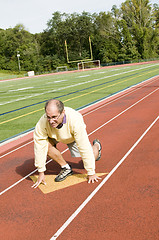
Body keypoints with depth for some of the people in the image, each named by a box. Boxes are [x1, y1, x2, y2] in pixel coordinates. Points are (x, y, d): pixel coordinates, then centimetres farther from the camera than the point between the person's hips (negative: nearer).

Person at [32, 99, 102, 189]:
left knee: (90, 160, -2)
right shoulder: (42, 123, -38)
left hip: (75, 136, -1)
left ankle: (96, 146, 34)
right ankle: (65, 168, -5)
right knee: (46, 144, -30)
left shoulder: (75, 121, -44)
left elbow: (85, 148, -38)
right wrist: (41, 173, -23)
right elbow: (39, 147, -28)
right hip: (55, 136, 2)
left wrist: (91, 173, -31)